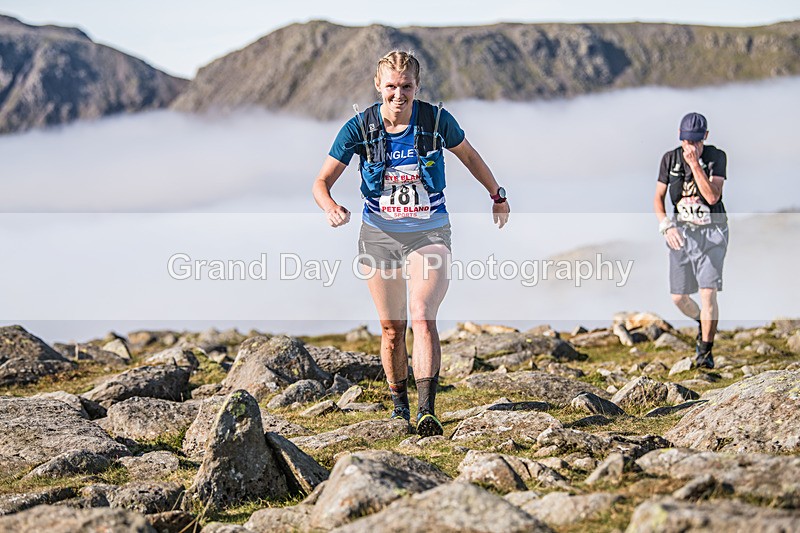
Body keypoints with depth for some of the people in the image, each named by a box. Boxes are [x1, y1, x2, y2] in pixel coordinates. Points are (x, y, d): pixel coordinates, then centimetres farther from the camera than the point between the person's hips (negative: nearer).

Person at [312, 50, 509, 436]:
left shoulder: (437, 120, -8)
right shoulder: (360, 127, -9)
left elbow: (468, 155, 12)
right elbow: (322, 181, -7)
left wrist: (497, 195, 24)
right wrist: (331, 208, -29)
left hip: (429, 234, -1)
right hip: (379, 235, 1)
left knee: (423, 318, -20)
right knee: (392, 329, 7)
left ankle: (427, 411, -27)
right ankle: (398, 403, 27)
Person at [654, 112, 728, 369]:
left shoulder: (717, 157, -9)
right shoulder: (670, 158, -1)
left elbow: (712, 197, -20)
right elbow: (658, 197, 2)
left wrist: (695, 164, -25)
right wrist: (666, 225, -14)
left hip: (712, 233, -3)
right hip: (681, 232, 3)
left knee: (708, 293, -15)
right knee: (679, 297, 4)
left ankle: (705, 351, -4)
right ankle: (702, 323, 37)